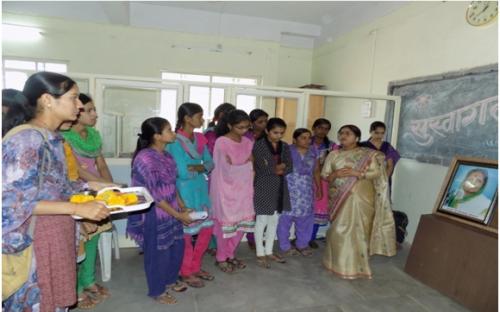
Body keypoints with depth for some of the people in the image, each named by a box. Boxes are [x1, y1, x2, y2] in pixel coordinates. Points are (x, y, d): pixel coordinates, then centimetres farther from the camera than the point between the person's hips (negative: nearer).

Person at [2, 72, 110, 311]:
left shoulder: (52, 138, 8)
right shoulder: (26, 139, -19)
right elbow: (13, 201, -22)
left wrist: (89, 186, 4)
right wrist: (77, 208, -27)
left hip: (56, 234, 8)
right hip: (35, 239, -8)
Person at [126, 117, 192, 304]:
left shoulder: (165, 155, 3)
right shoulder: (145, 158, -23)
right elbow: (154, 195, -23)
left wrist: (182, 206, 6)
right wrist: (178, 215, -18)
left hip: (170, 210, 8)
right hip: (154, 214, -8)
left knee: (177, 246, 18)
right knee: (158, 252, 8)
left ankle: (170, 280, 42)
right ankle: (157, 291, 31)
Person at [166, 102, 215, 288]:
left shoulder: (200, 139, 6)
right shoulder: (175, 141, -17)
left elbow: (210, 163, 5)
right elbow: (183, 172, -23)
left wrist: (199, 168, -16)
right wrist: (201, 168, -7)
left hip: (201, 190, 8)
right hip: (184, 192, -7)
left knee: (207, 228, 13)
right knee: (186, 232, 7)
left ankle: (195, 267, 31)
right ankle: (186, 272, 26)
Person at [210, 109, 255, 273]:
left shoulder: (248, 142, 4)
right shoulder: (221, 142, -15)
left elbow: (251, 167, 8)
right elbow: (229, 168, -19)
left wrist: (251, 186, -1)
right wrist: (246, 161, -9)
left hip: (243, 189, 6)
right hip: (226, 188, -6)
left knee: (242, 222, 10)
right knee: (226, 223, 4)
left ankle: (230, 254, 29)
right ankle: (221, 258, 23)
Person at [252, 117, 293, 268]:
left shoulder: (284, 146, 9)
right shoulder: (259, 145, -8)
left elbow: (289, 167, 3)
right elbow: (261, 167, -17)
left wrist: (278, 170, -14)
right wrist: (277, 168, -9)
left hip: (279, 187, 6)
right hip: (263, 187, -6)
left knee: (274, 220, 13)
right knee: (262, 220, 2)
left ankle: (269, 251, 27)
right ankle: (260, 254, 15)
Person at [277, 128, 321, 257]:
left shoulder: (313, 152, 8)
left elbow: (316, 171, 13)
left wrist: (319, 188, 12)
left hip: (306, 192, 5)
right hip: (288, 191, -4)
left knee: (305, 218, 11)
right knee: (285, 218, 2)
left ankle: (302, 244, 29)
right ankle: (285, 246, 17)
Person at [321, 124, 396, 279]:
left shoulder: (367, 155, 1)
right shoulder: (333, 154, 8)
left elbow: (376, 173, -6)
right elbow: (324, 175, 6)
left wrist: (357, 173, -18)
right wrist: (335, 174, -15)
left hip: (361, 198, -2)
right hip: (340, 199, 2)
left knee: (358, 230, 0)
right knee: (339, 230, 4)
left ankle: (355, 265, 15)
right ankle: (340, 262, 20)